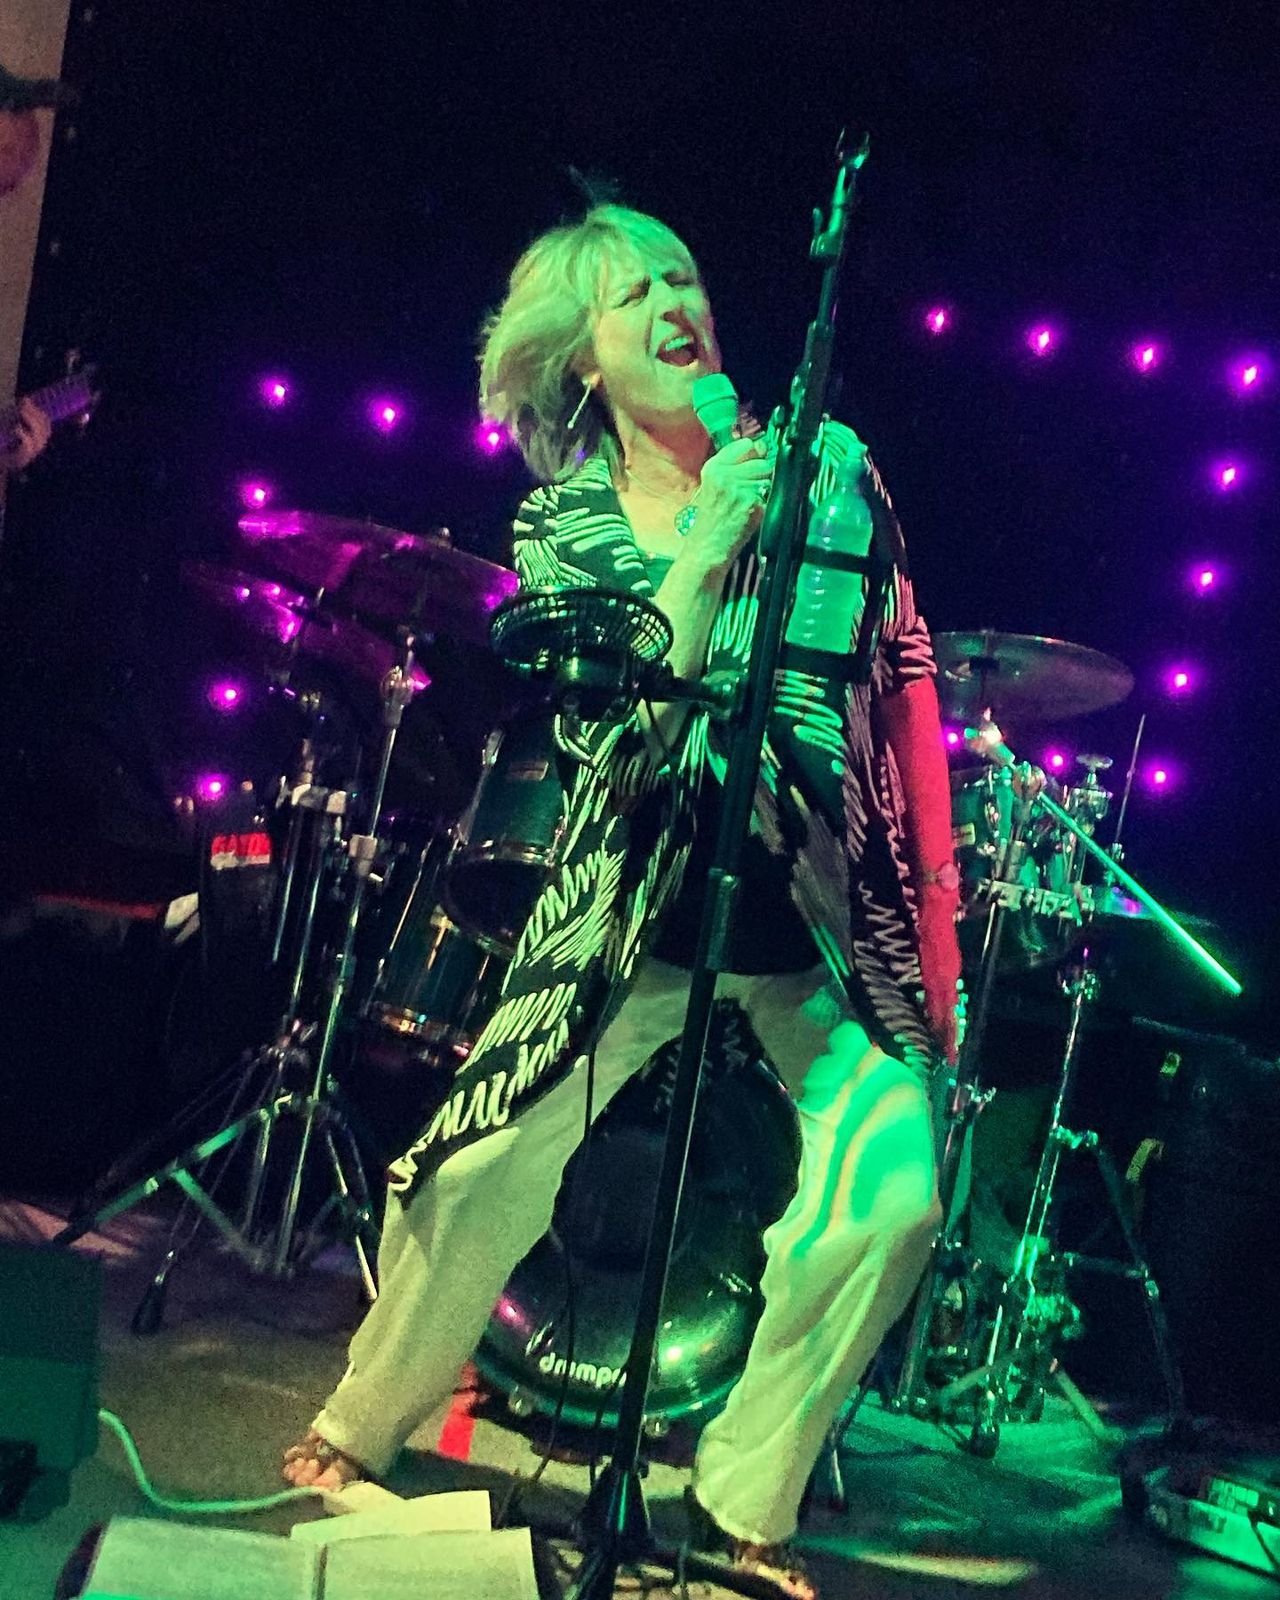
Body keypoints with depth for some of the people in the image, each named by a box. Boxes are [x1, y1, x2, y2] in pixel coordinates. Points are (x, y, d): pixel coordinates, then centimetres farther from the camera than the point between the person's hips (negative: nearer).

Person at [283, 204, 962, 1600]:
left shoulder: (827, 461, 3)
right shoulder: (562, 527, -1)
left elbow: (899, 673, 7)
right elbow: (621, 731, -13)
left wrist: (932, 897, 3)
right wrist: (707, 549, -23)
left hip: (824, 894, 1)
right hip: (638, 890, -1)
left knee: (892, 1195, -15)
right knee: (479, 1171, -5)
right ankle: (360, 1428, 24)